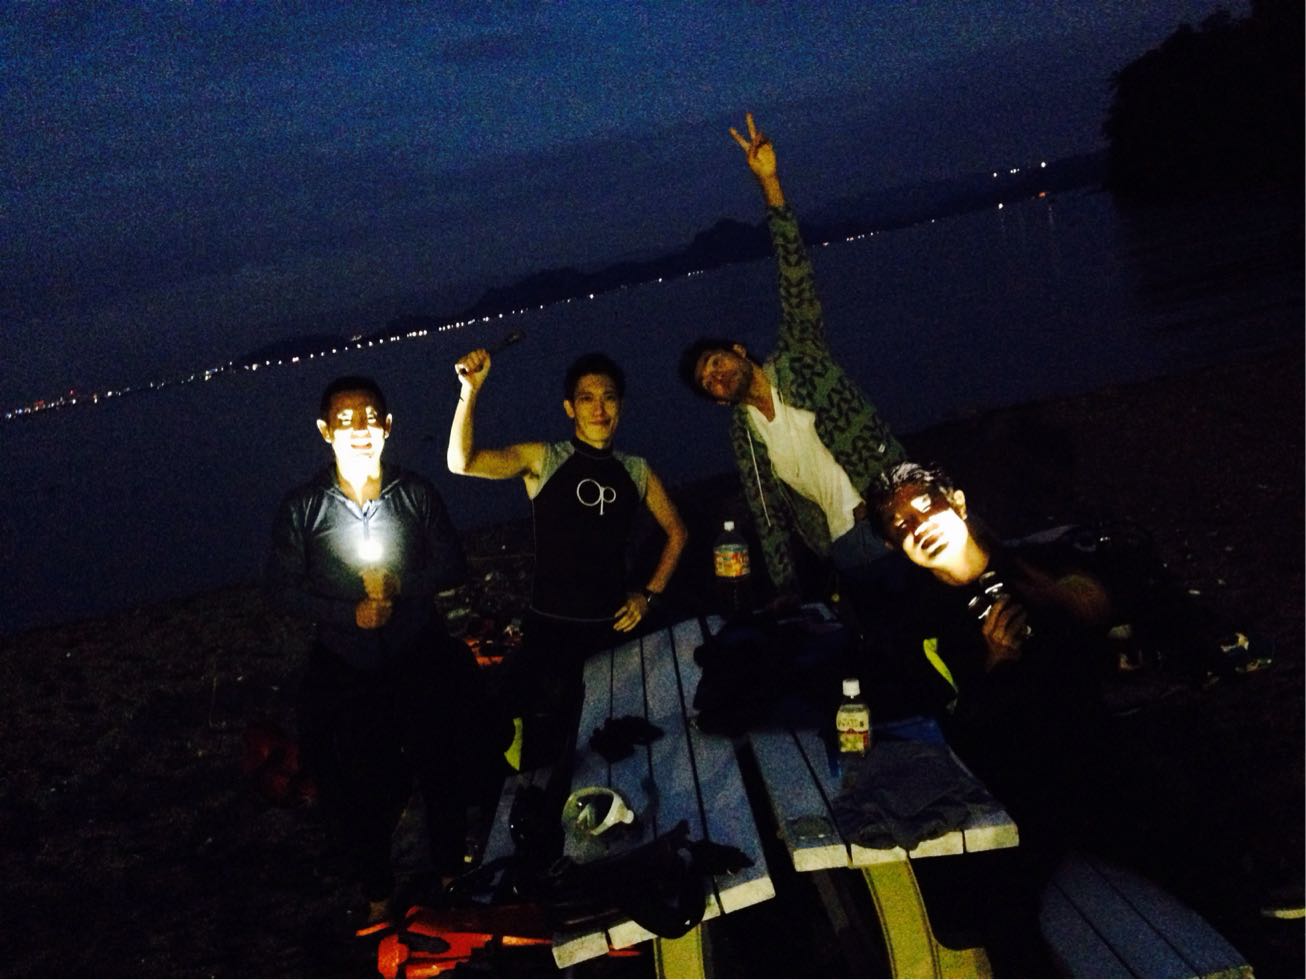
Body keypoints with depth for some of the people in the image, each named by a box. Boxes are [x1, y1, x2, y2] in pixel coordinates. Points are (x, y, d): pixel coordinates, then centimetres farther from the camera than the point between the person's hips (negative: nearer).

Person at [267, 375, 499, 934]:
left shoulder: (417, 494, -4)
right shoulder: (301, 508, -8)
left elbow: (452, 566, -1)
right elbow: (283, 589, -5)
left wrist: (400, 583, -18)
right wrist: (349, 614, -18)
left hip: (423, 665, 1)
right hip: (344, 674, -1)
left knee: (445, 777, 16)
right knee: (360, 793, 12)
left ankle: (450, 877, 41)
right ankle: (377, 897, 34)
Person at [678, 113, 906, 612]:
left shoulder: (800, 359, 1)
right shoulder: (743, 432, 11)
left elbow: (796, 276, -9)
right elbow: (768, 515, 13)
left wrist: (770, 186, -18)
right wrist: (786, 593, 7)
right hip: (845, 546, 3)